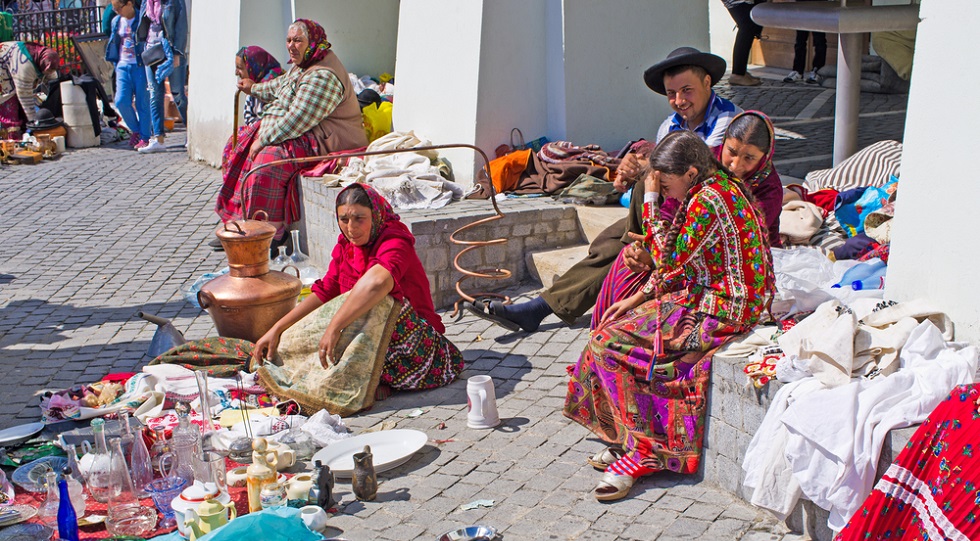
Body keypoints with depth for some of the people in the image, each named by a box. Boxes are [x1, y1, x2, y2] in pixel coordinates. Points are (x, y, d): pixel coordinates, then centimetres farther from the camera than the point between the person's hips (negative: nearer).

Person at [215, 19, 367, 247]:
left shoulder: (322, 76, -22)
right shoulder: (303, 66, 13)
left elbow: (297, 120, -27)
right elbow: (280, 87, 37)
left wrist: (263, 140, -21)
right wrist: (254, 89, 51)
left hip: (323, 142, -12)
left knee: (268, 160, -33)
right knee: (240, 145, 12)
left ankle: (274, 234, -26)